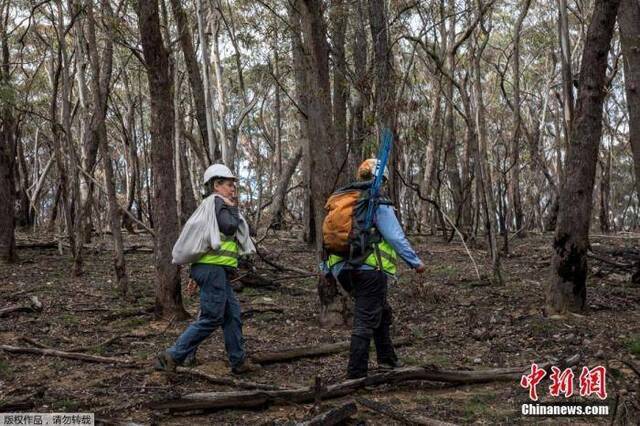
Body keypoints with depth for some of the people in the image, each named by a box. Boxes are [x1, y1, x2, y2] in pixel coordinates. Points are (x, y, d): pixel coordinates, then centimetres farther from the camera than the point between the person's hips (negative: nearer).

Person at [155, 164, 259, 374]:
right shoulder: (217, 202, -7)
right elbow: (230, 227, -22)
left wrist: (196, 276, 25)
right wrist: (233, 208, -3)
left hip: (215, 270, 10)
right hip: (213, 268, -10)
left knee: (232, 313, 11)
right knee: (212, 318, -8)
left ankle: (239, 361, 16)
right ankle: (172, 356, -6)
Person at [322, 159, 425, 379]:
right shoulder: (378, 205, -10)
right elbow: (396, 238, -13)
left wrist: (327, 268, 21)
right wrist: (415, 262, -3)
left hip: (346, 270, 8)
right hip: (371, 270, -8)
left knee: (382, 312, 24)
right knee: (365, 322, -2)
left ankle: (387, 360, 31)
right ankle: (356, 375, -1)